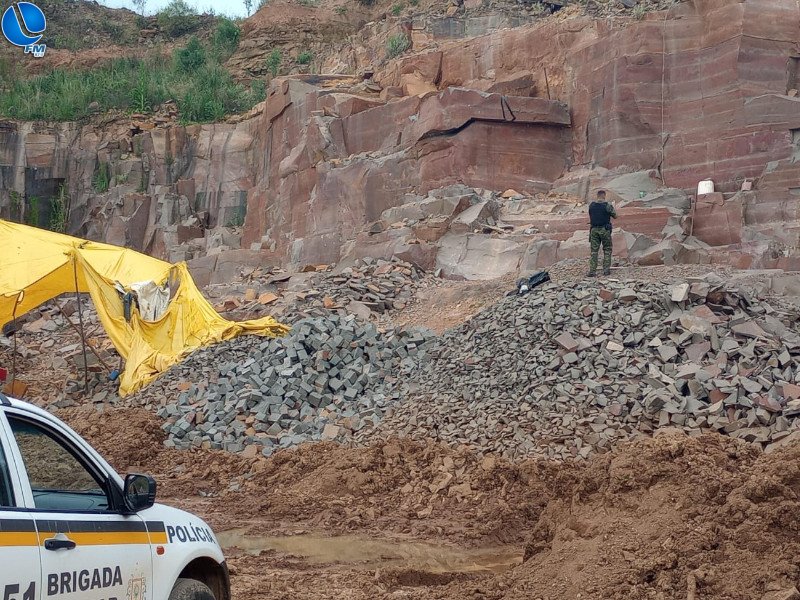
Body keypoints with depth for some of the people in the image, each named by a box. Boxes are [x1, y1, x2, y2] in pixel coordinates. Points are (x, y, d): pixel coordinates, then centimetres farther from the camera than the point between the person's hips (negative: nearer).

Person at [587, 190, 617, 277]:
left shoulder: (591, 205, 2)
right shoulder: (607, 205, -9)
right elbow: (615, 216, 1)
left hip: (594, 230, 3)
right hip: (605, 230, -3)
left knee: (594, 251, 6)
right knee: (607, 250, 9)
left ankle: (592, 271, -1)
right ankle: (606, 270, 5)